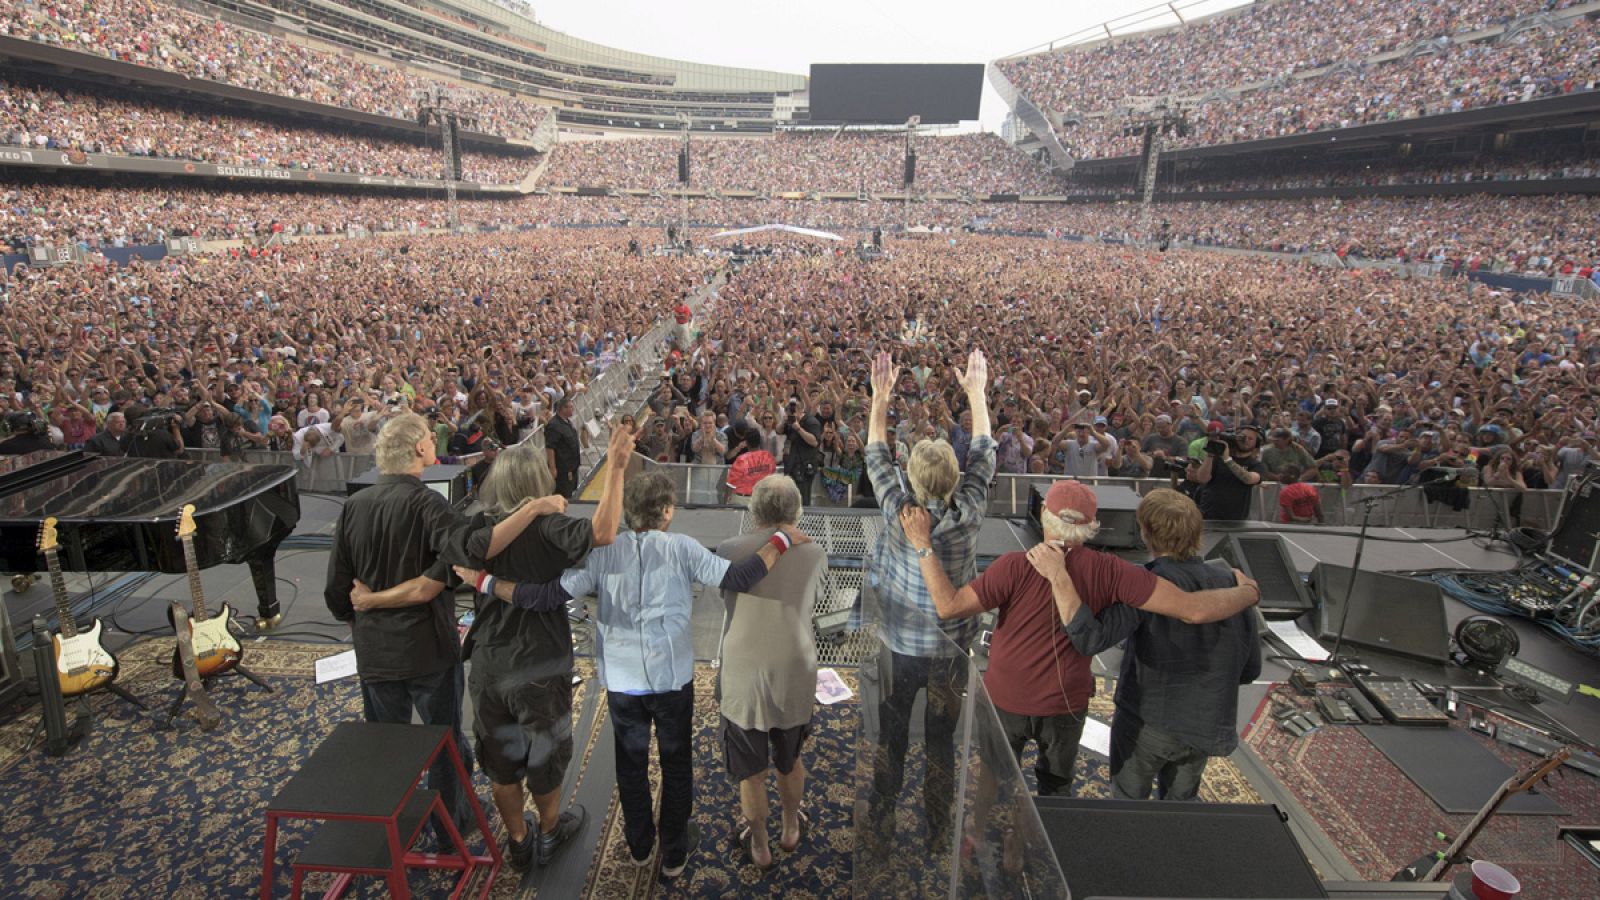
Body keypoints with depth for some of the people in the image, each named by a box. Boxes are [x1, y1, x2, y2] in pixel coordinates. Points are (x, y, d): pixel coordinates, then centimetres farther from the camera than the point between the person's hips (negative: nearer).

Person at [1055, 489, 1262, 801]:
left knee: (1128, 804, 20)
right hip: (1202, 729, 4)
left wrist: (1060, 578, -37)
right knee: (1179, 805, 27)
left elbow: (1090, 639, -36)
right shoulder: (1233, 586, -9)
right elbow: (1250, 669, 0)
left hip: (1145, 721, -4)